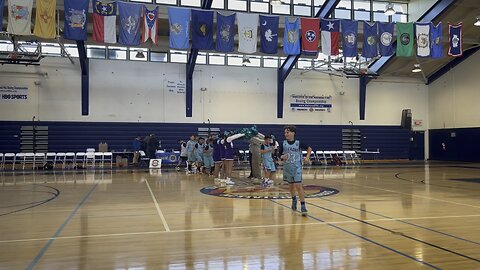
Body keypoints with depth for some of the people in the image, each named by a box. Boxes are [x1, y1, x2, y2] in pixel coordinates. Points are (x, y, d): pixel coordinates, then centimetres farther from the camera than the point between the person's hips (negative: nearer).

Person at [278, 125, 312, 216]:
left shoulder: (298, 143, -8)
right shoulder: (283, 144, -2)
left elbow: (309, 148, 5)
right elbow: (279, 155, 5)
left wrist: (307, 157, -9)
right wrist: (282, 157, -17)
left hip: (297, 167, -3)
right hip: (287, 168, 3)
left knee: (298, 185, -13)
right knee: (291, 185, 17)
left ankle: (303, 206, -8)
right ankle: (294, 199, 43)